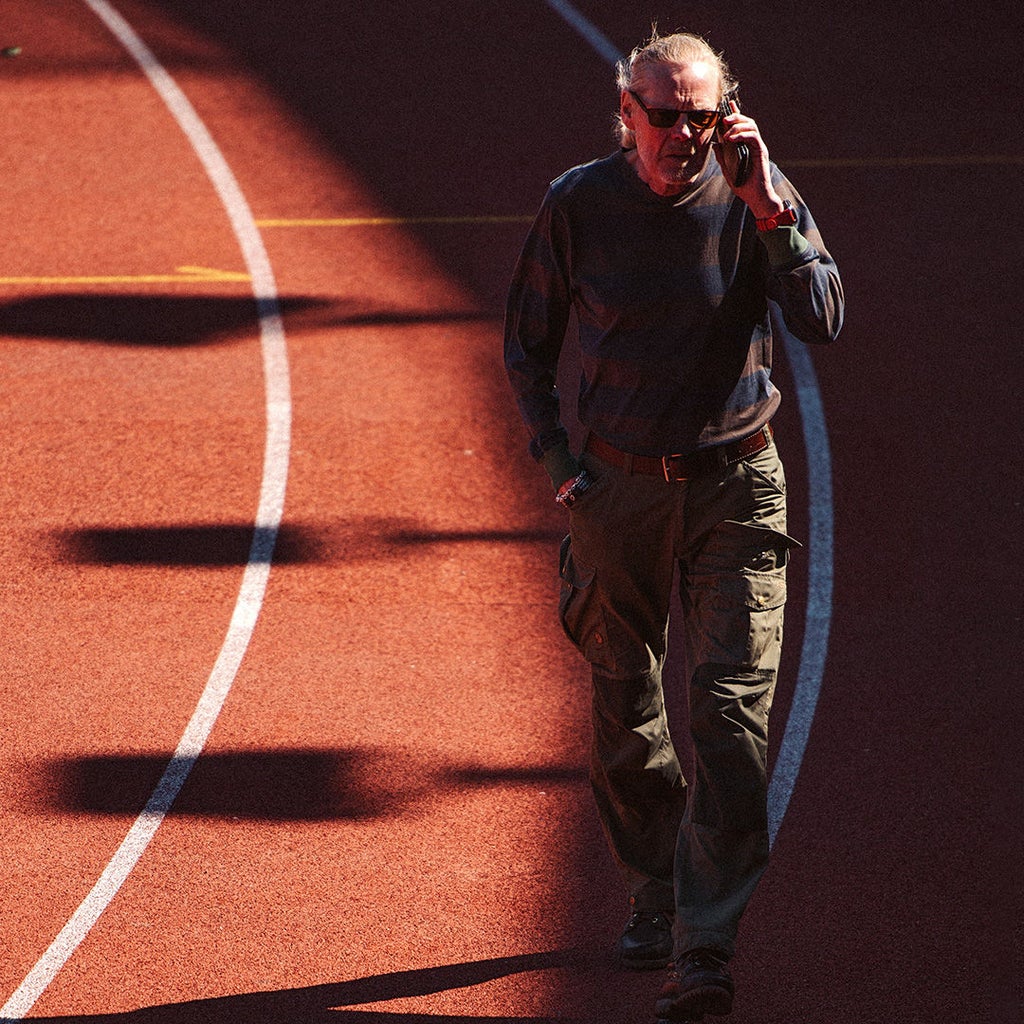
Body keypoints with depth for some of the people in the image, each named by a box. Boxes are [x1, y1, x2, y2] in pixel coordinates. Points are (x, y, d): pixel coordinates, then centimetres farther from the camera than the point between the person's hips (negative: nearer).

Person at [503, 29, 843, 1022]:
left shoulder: (754, 194, -7)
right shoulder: (577, 203, -5)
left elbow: (821, 321, -18)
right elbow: (527, 342, 8)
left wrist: (769, 208, -26)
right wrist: (558, 463, 1)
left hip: (734, 486, -1)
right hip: (619, 486, 2)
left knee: (732, 709, -12)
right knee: (625, 707, 10)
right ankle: (654, 893, 33)